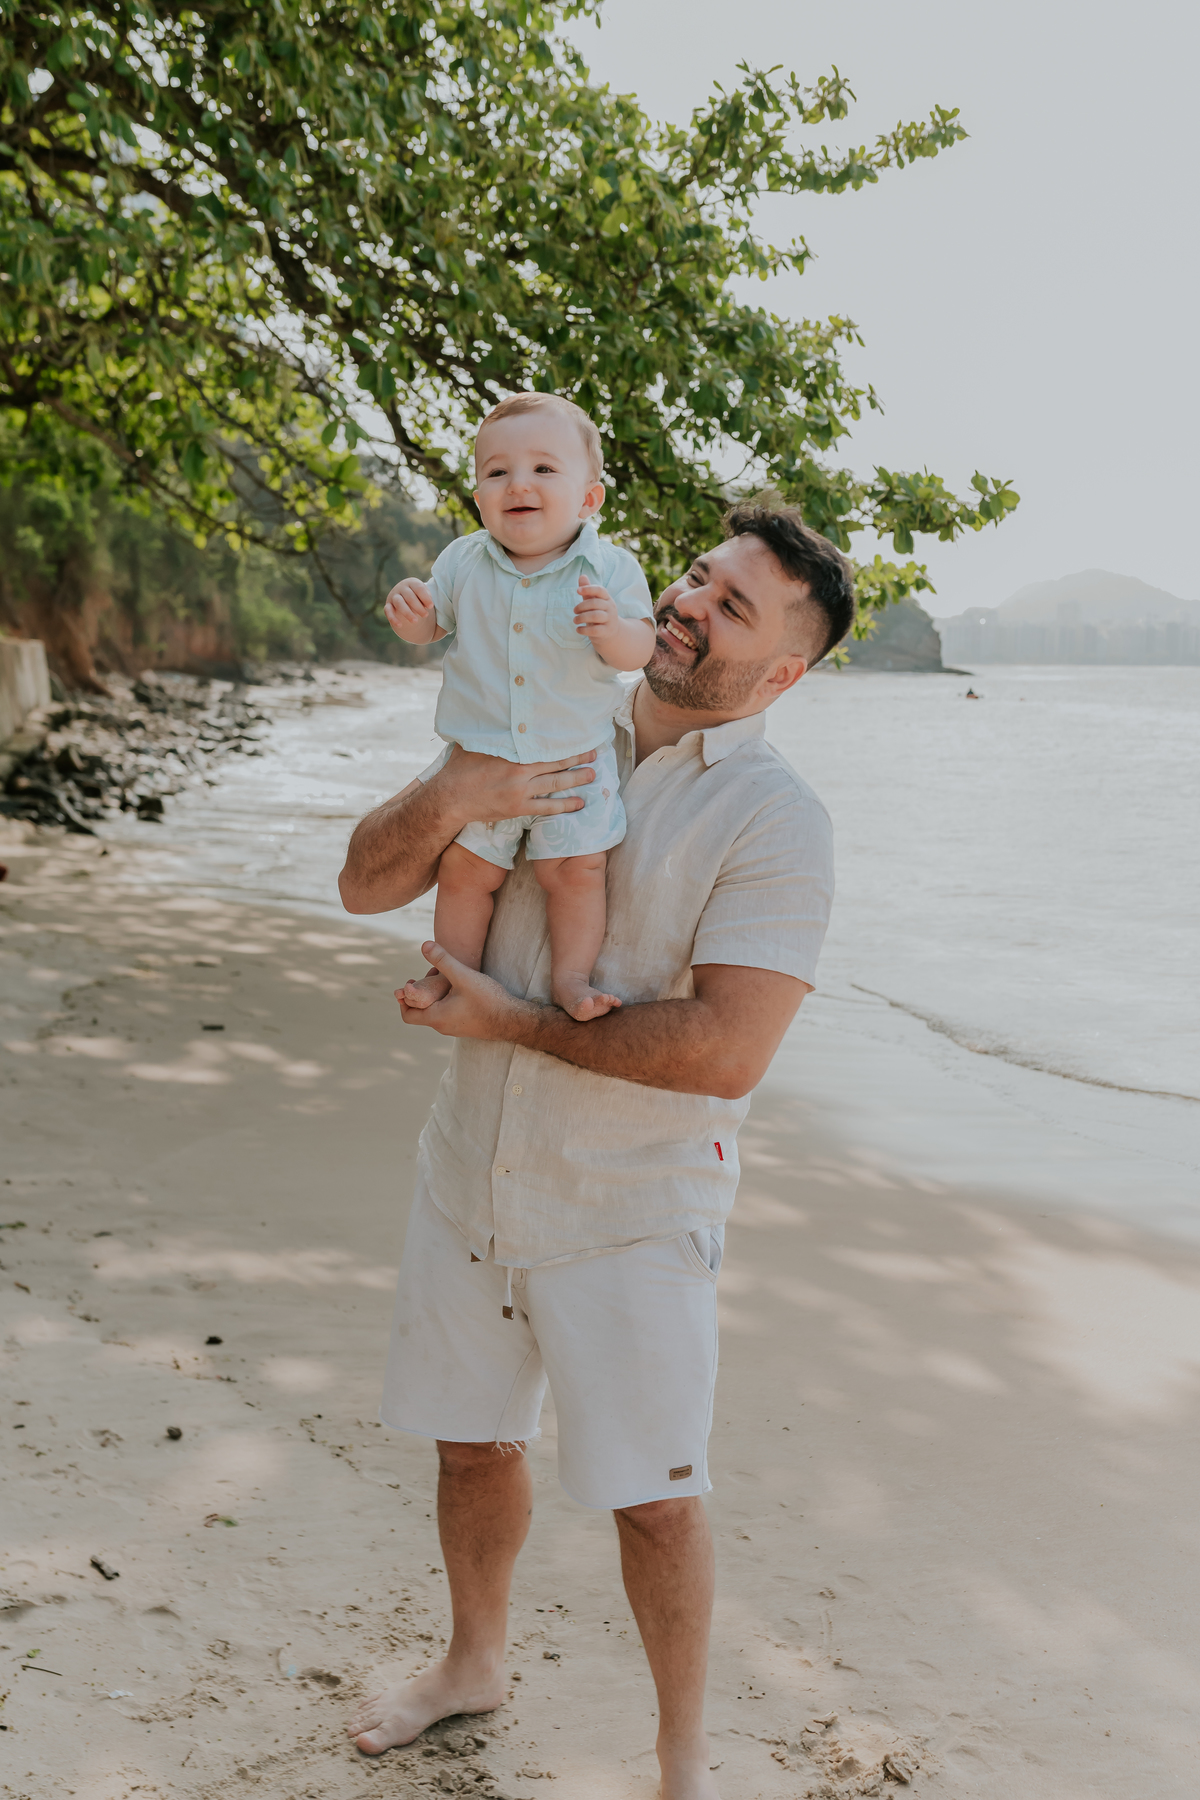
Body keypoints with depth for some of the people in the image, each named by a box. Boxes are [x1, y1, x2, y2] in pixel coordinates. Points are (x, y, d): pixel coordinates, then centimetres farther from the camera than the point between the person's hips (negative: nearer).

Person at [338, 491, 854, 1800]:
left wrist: (512, 1020, -19)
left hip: (632, 1214, -5)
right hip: (471, 1182, 5)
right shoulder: (545, 745, 1)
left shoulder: (775, 820, -16)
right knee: (472, 1444, 21)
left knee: (654, 1499, 6)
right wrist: (444, 799, -22)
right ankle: (474, 1663, 47)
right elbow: (366, 885, 0)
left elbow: (723, 1052, -27)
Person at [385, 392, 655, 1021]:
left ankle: (572, 976, 13)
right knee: (465, 867, 7)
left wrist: (614, 629, -35)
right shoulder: (462, 561, -4)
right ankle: (453, 970, 26)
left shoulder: (611, 570, -11)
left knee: (576, 869, -6)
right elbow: (430, 626, 7)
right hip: (478, 759, 2)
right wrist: (407, 614, -17)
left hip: (575, 762, -2)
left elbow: (639, 649, -12)